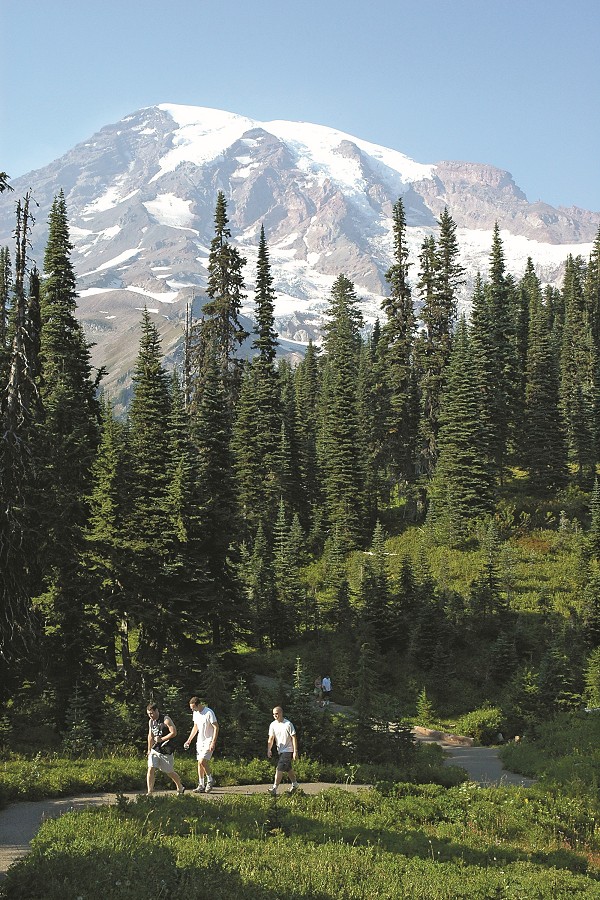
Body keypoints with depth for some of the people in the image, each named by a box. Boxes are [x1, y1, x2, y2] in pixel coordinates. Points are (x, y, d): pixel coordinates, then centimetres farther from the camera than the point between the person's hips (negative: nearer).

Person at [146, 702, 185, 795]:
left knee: (169, 772, 7)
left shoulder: (166, 720, -13)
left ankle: (180, 788, 31)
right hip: (154, 750, 5)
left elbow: (174, 732, -17)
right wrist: (149, 750, 22)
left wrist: (161, 739, -19)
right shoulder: (151, 721, 8)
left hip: (166, 751, -5)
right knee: (150, 769, -12)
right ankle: (150, 792, -11)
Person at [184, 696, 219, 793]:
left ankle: (210, 780, 0)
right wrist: (189, 740, 15)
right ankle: (201, 786, 11)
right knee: (200, 763, 5)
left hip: (209, 740, -8)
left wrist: (213, 743, -22)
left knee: (202, 761, -19)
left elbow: (216, 727, -17)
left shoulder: (209, 713, -18)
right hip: (200, 741, 8)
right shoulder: (195, 713, 7)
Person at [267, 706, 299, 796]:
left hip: (288, 750, -7)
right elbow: (271, 738, 3)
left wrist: (295, 751, -14)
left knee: (280, 769, -15)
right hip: (281, 750, 7)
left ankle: (274, 789, -17)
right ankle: (295, 785, 35)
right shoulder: (273, 725, 3)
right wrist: (269, 750, -11)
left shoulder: (288, 724, -13)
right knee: (288, 769, 18)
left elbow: (294, 738, -11)